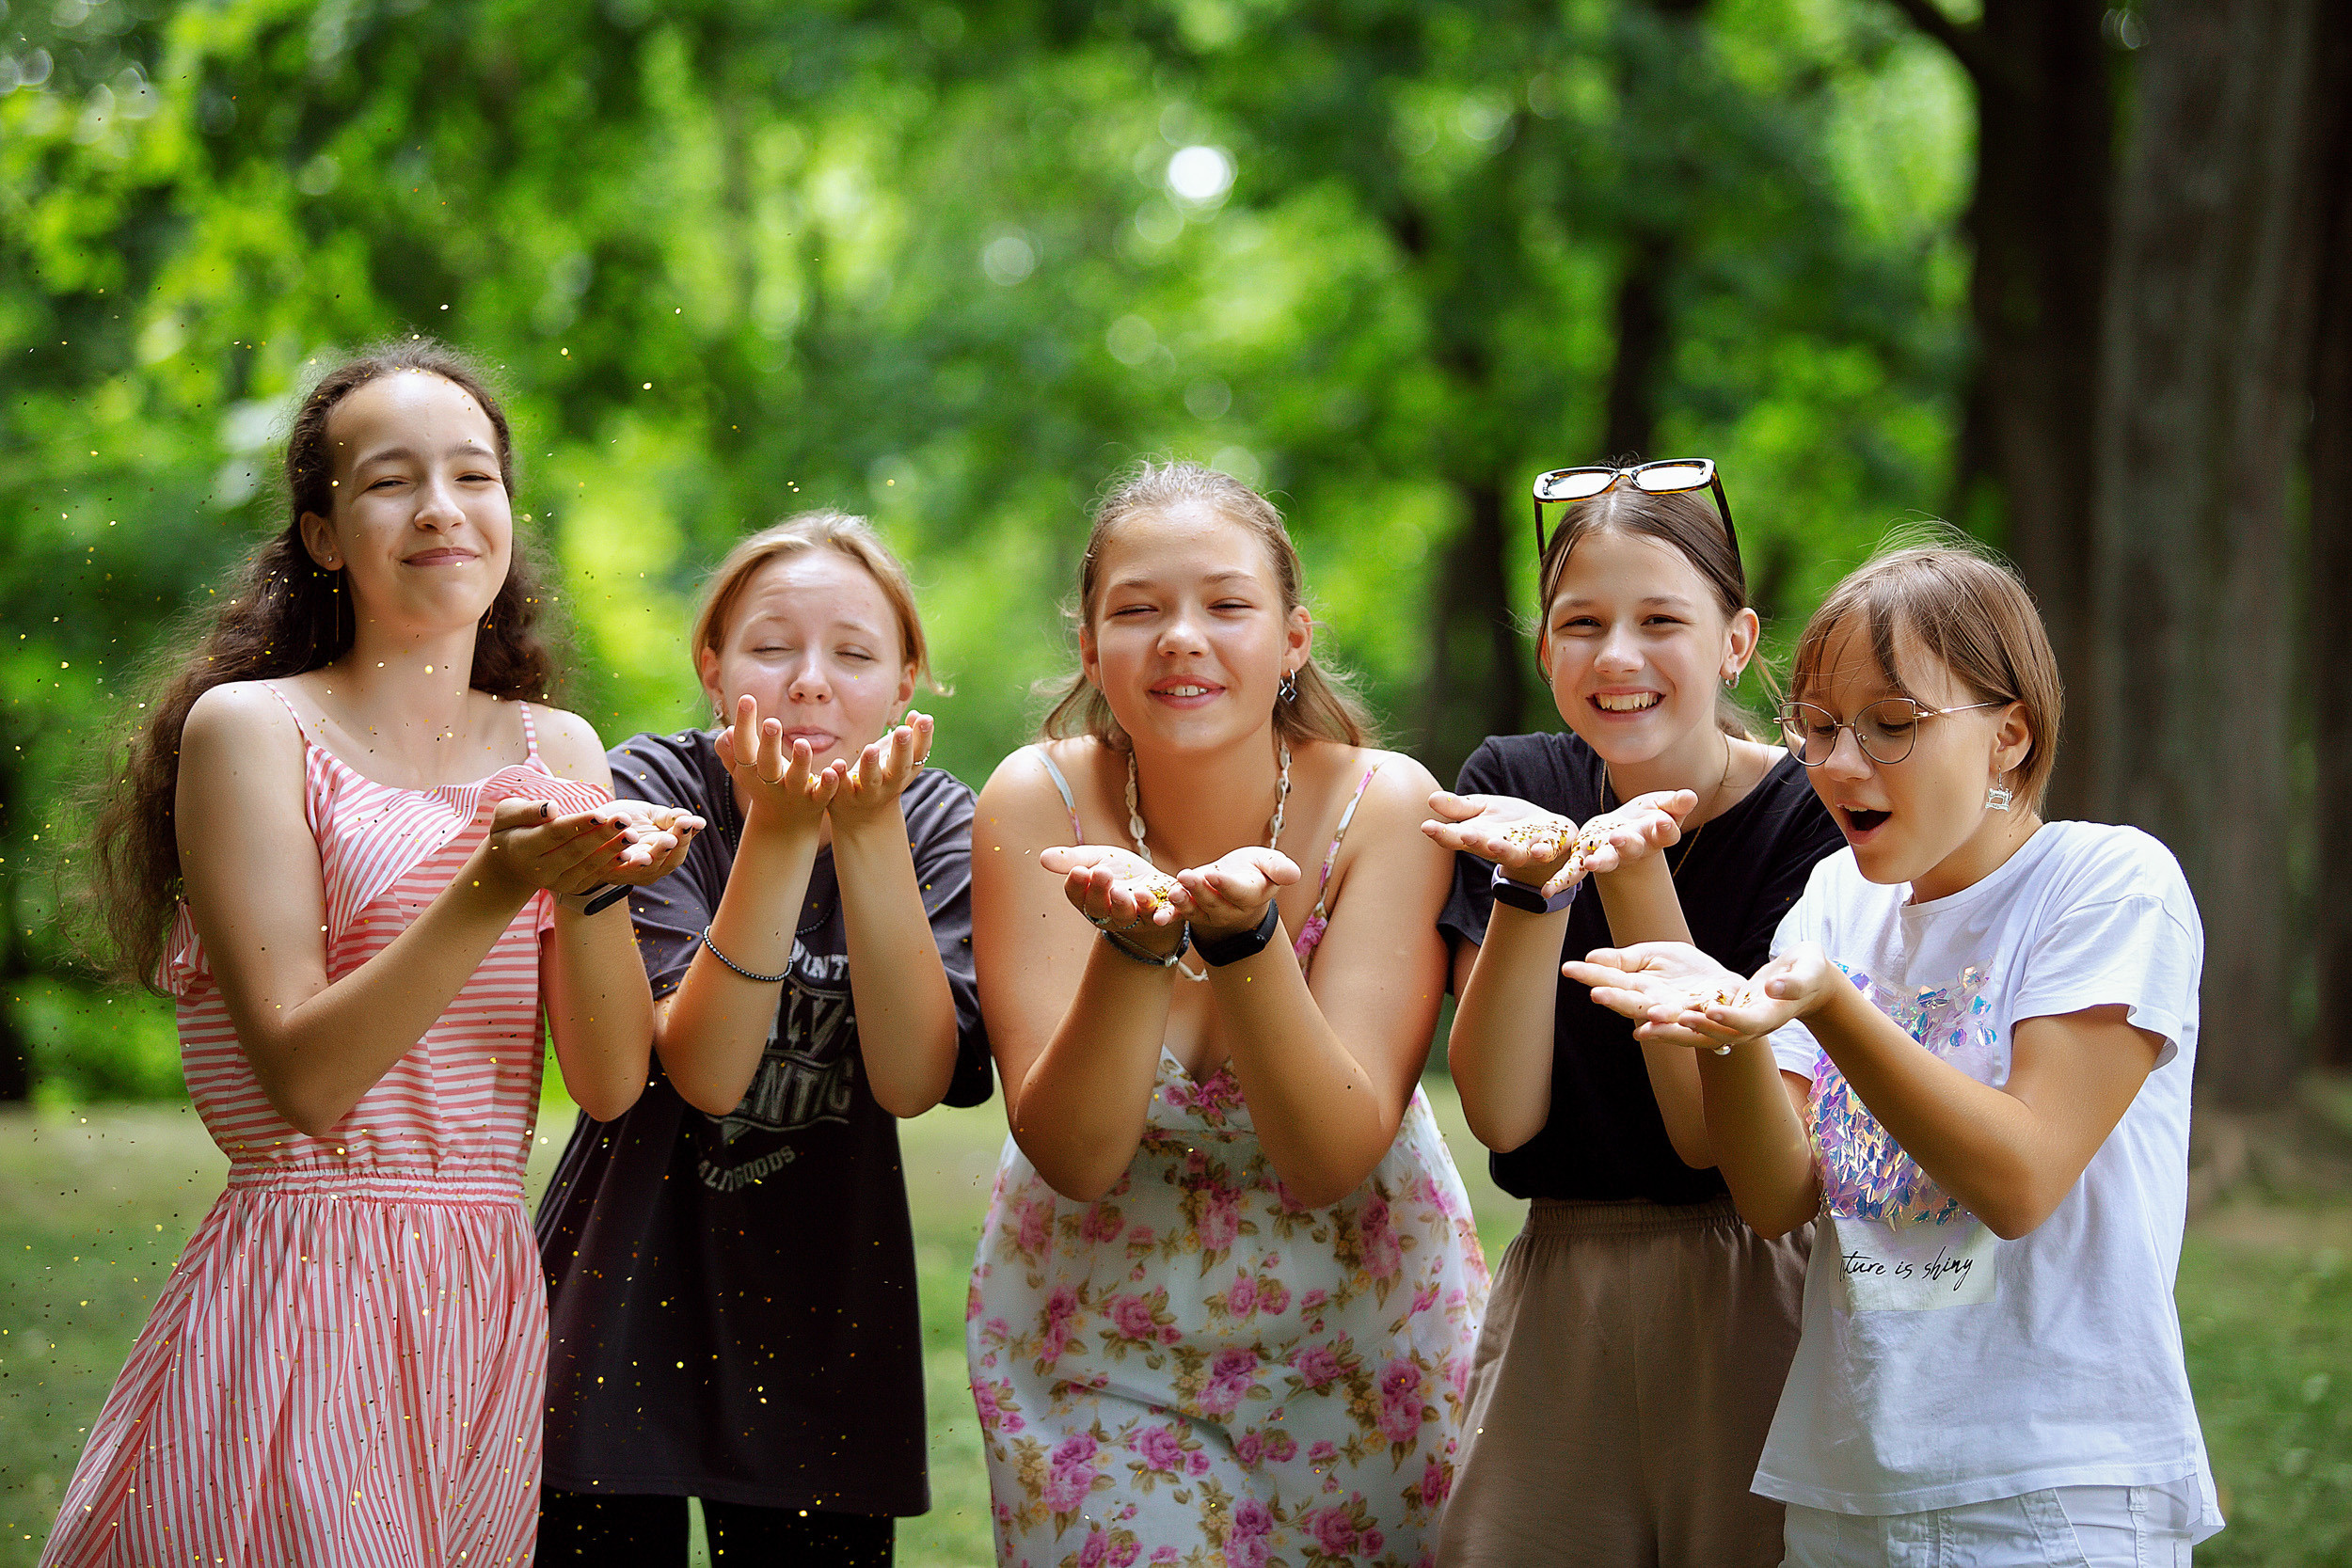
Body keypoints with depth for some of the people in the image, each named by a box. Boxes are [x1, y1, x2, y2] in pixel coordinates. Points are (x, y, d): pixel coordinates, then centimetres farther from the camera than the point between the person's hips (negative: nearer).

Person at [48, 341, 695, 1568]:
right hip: (297, 1310, -5)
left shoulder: (557, 751, 10)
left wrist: (591, 890, -15)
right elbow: (305, 1076, -13)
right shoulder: (249, 728, -4)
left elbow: (612, 1081, 2)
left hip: (488, 1308, 5)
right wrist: (495, 888, -23)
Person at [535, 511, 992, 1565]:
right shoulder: (652, 788, -10)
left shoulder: (937, 825, -3)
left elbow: (909, 1081, -18)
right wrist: (779, 832, -32)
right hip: (628, 1290, -2)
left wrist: (869, 830, -27)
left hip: (822, 1316, 2)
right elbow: (705, 1073, -21)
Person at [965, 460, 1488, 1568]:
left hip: (1363, 1322, 0)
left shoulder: (1384, 805, -15)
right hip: (1096, 1341, 0)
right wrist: (1135, 942, -35)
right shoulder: (1037, 801, -13)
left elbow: (1331, 1163, -22)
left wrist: (1244, 931, -36)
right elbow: (1074, 1157, -19)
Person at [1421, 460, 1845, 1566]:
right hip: (1559, 1300, 3)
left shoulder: (1812, 819, -8)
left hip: (1755, 1306, -3)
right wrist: (1536, 882, -21)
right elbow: (1502, 1115, -7)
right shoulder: (1516, 786, 2)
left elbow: (1718, 1135, -15)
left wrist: (1633, 872, -23)